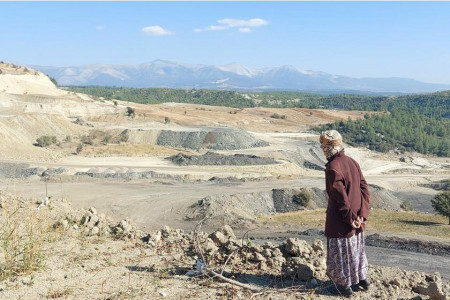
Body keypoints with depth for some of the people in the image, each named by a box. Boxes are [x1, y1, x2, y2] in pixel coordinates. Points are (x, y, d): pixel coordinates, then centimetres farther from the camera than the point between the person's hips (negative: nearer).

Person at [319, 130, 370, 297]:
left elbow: (341, 197, -24)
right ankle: (361, 280, 35)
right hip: (357, 219, 8)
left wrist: (350, 218, -14)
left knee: (341, 251, 8)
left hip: (340, 221, -8)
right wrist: (362, 214, -1)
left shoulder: (333, 168, -23)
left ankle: (345, 286, 20)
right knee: (356, 248, 22)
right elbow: (364, 188, 2)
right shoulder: (352, 162, 2)